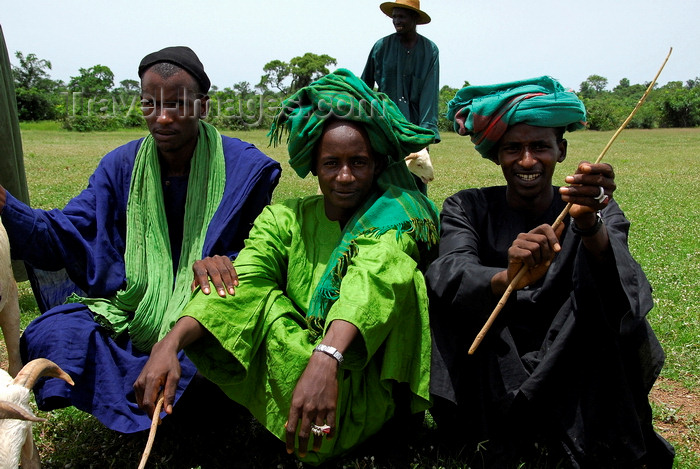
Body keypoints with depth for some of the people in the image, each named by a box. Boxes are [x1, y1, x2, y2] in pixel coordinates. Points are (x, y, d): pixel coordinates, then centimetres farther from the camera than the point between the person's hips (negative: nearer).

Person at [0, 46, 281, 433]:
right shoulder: (121, 166, 5)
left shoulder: (247, 168, -4)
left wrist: (227, 266, -24)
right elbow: (64, 234, -4)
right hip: (132, 311, 3)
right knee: (49, 335, -21)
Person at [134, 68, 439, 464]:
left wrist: (327, 357, -46)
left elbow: (371, 280, -26)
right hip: (286, 380, 3)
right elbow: (243, 281, -13)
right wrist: (170, 344, -30)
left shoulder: (394, 216, -4)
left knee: (393, 266, -23)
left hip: (366, 397, -2)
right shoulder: (286, 220, 6)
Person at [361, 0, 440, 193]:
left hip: (415, 126, 0)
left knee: (418, 181, 3)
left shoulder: (430, 51, 2)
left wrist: (427, 131, -12)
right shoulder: (381, 47, 3)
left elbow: (430, 93, -4)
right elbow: (364, 86, 10)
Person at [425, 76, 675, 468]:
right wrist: (507, 279, -44)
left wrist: (591, 228, -43)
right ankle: (505, 436, -9)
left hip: (572, 375, 0)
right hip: (491, 379, 0)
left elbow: (629, 293, -22)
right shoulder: (468, 209, -1)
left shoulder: (600, 215, -1)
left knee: (615, 296, -23)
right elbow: (450, 276, -22)